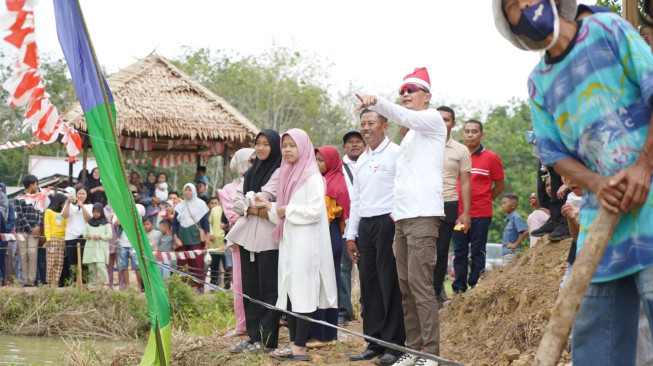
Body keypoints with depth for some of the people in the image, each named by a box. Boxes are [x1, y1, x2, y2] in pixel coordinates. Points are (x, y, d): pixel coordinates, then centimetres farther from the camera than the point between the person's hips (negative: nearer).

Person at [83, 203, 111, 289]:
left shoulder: (105, 223, 4)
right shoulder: (89, 222, 16)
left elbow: (110, 235, 0)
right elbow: (85, 233, 18)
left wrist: (100, 236, -12)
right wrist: (87, 235, -4)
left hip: (101, 248, -4)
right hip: (90, 247, 4)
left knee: (100, 265, -17)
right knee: (91, 267, 3)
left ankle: (105, 283, -11)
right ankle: (92, 283, 11)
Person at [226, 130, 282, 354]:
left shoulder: (279, 172, -5)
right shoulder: (251, 172, 17)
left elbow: (265, 199, -15)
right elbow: (238, 202, 10)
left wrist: (249, 205, 0)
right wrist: (256, 210, -6)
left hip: (268, 238, -7)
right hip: (248, 235, 7)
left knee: (267, 288, -4)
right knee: (250, 287, 8)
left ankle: (267, 340, -1)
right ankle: (253, 336, 14)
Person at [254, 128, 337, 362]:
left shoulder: (311, 176, -8)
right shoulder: (286, 174, 17)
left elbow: (314, 211, -17)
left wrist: (287, 210, -9)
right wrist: (270, 206, 5)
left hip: (305, 241, -8)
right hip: (288, 240, 8)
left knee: (302, 291, -9)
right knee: (289, 291, 6)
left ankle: (300, 347, -9)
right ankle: (294, 342, 9)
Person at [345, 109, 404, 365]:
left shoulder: (396, 154, -4)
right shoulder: (361, 160, 19)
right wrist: (351, 236, 16)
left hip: (388, 223, -7)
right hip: (365, 225, 7)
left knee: (390, 285, -6)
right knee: (368, 286, 7)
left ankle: (393, 345, -2)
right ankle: (373, 342, 12)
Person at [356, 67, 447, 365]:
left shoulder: (433, 119, 1)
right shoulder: (409, 135, 25)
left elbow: (405, 117, -22)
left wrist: (377, 102, -37)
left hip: (423, 216, -9)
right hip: (402, 217, 9)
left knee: (420, 284, -13)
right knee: (405, 286, 7)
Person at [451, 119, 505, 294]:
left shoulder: (491, 158, -1)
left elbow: (500, 184, 8)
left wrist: (485, 200, 7)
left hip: (481, 214, -3)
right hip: (458, 213, 3)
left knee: (477, 252, 3)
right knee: (459, 252, 6)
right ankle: (458, 290, 11)